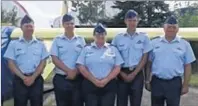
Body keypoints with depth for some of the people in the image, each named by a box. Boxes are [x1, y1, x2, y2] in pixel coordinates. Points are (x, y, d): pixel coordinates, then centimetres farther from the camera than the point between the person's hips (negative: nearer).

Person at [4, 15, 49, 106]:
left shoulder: (40, 44, 8)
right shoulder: (14, 44, 4)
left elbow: (43, 63, 3)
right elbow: (11, 64, -1)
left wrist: (33, 77, -10)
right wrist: (23, 78, -12)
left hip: (36, 79, 1)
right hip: (20, 79, -1)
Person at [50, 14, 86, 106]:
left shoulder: (81, 40, 6)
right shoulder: (57, 40, 4)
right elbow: (55, 59, -3)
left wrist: (75, 72, -12)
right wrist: (68, 71, -13)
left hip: (78, 79, 1)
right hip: (61, 79, 0)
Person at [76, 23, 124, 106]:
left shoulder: (113, 49, 9)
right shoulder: (86, 49, 7)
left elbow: (117, 68, 2)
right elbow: (81, 67, -1)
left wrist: (106, 80, -11)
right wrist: (94, 80, -11)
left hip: (109, 85, 1)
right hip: (90, 85, 0)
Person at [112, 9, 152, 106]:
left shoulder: (144, 37, 1)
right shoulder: (118, 38, 2)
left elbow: (144, 58, 0)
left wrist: (133, 74, -7)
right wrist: (122, 74, -7)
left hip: (137, 74, 0)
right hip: (122, 74, 0)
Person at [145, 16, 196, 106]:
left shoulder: (184, 44, 2)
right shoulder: (154, 43, 3)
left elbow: (187, 66, 3)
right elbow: (149, 63, 6)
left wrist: (185, 85, 0)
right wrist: (147, 81, 4)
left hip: (174, 83, -1)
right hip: (156, 82, 1)